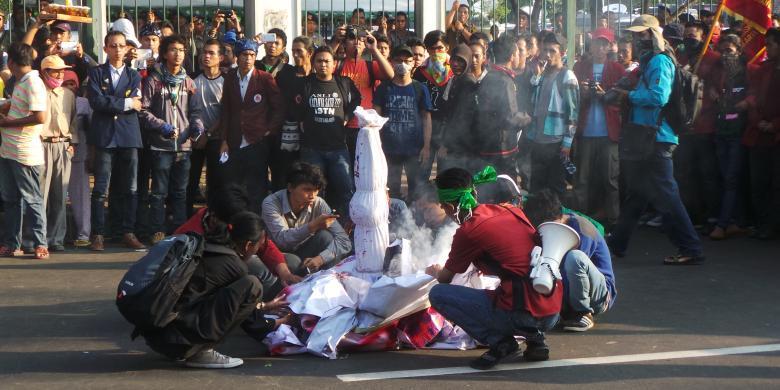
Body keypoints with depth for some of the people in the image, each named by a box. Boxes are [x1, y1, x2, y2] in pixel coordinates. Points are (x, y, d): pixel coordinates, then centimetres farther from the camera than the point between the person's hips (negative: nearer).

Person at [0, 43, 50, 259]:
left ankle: (41, 245, 3)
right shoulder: (20, 83, 14)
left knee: (32, 200, -3)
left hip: (25, 153, -10)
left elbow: (40, 117, -23)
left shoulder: (33, 83, -15)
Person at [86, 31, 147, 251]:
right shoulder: (96, 73, 8)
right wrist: (125, 103, -7)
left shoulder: (134, 76, 15)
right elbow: (95, 101, -8)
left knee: (130, 189, 3)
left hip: (129, 136, 2)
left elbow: (136, 104, -1)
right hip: (104, 136, -2)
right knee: (101, 189, -3)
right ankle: (98, 235, 1)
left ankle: (128, 233, 9)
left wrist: (110, 102, -6)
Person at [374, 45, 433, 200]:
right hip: (390, 148, 1)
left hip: (414, 149, -1)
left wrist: (426, 146, -4)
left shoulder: (420, 89, 3)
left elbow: (426, 118, 3)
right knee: (391, 189, 8)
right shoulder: (384, 88, 5)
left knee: (416, 188, 4)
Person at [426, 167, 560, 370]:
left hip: (522, 313, -7)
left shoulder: (468, 231, -6)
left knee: (438, 294, 1)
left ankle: (499, 341, -4)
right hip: (553, 312, 7)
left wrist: (435, 271, 35)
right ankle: (535, 339, 15)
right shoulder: (511, 210, 12)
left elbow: (444, 280, 12)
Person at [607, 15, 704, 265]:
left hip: (657, 138, -10)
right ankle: (617, 243, 28)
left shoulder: (659, 61, -12)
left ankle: (691, 250, -7)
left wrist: (629, 95, -13)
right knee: (636, 192, 17)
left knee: (665, 195, -10)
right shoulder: (648, 62, 18)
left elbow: (659, 96, -24)